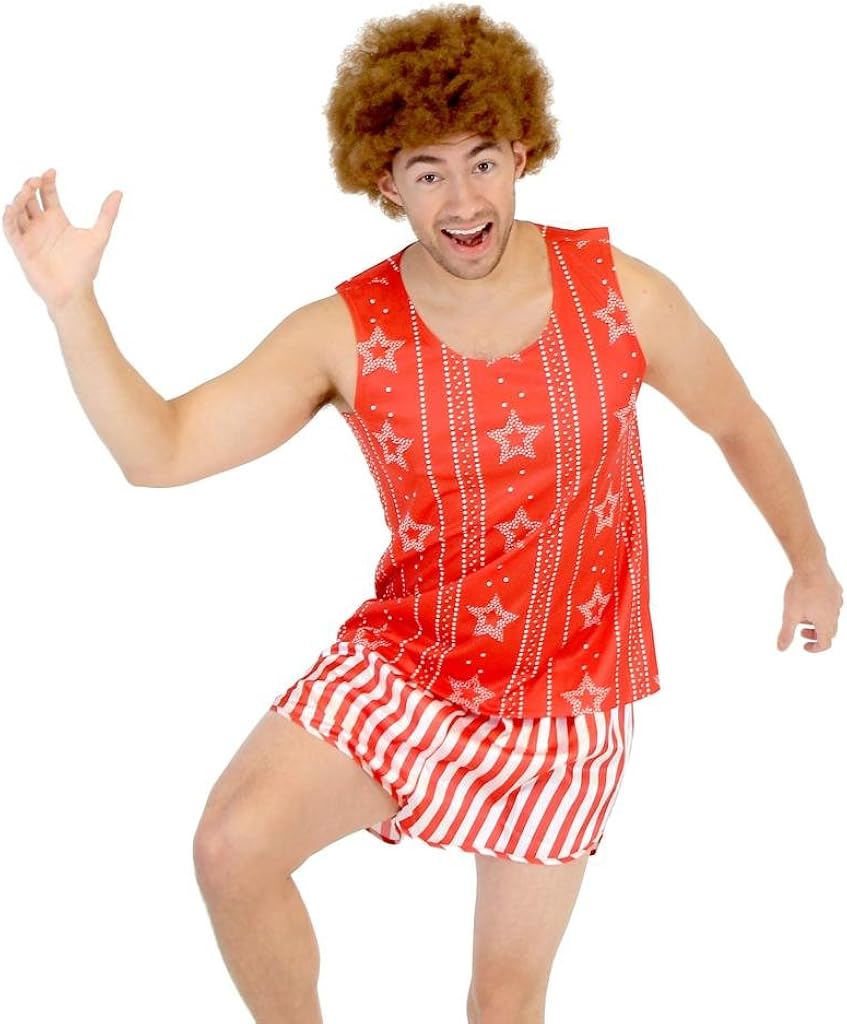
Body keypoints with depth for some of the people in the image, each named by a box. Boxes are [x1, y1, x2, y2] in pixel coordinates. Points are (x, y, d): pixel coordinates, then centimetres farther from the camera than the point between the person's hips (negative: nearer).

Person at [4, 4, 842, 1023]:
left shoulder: (621, 293, -13)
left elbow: (739, 423, 5)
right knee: (232, 848, -21)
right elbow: (159, 451, -20)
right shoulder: (344, 333, -14)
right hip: (398, 666, 0)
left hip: (566, 699, 0)